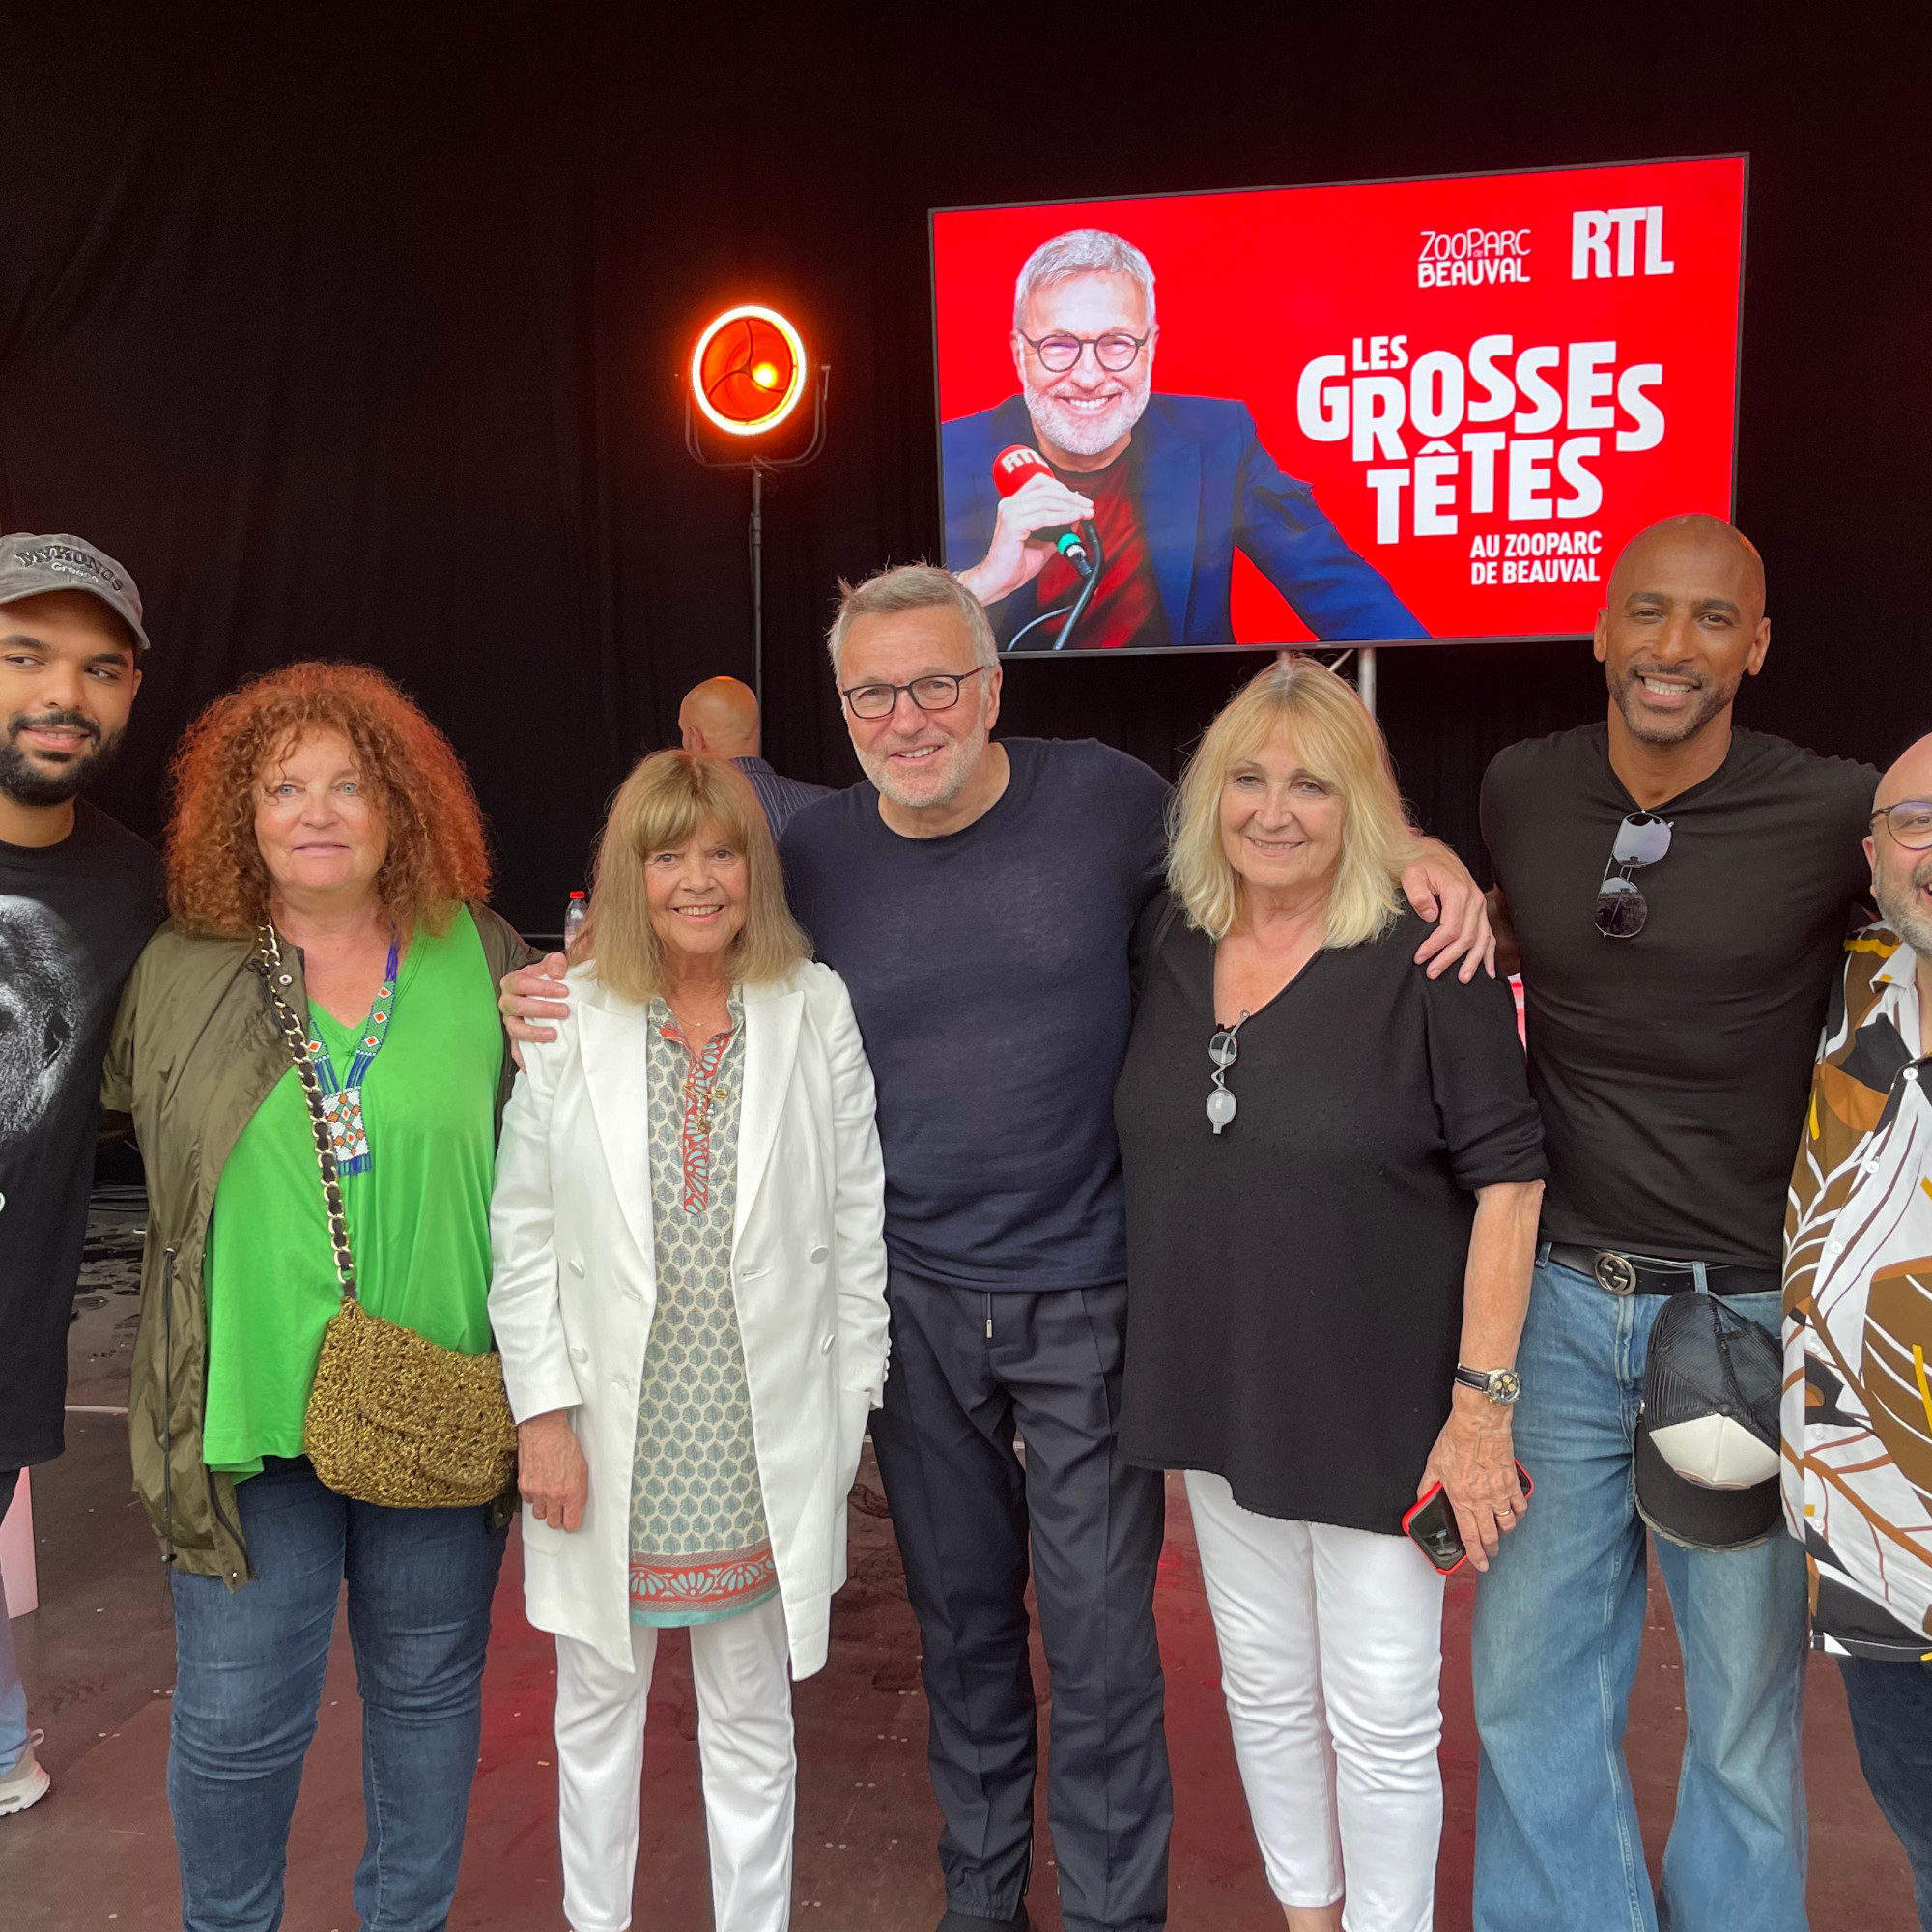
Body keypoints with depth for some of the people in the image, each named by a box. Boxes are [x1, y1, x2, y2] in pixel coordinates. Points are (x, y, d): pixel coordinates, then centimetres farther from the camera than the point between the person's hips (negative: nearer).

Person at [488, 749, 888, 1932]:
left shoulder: (816, 1009, -4)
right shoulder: (566, 1015, -5)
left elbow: (856, 1220, 0)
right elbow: (522, 1232, -3)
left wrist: (851, 1401, 0)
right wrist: (543, 1413, -6)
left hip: (764, 1438, 0)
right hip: (611, 1436, 1)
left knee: (752, 1715, 17)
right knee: (599, 1702, 20)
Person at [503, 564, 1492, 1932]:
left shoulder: (1104, 798, -8)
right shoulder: (812, 857, -2)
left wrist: (1423, 854, -12)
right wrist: (572, 1013, -8)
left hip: (1088, 1301, -2)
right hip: (915, 1299, 3)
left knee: (1100, 1643, 6)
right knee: (960, 1622, 19)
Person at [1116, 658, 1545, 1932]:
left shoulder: (1428, 956, -15)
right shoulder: (1169, 943, 0)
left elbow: (1505, 1177, -14)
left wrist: (1483, 1399, -15)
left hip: (1379, 1409, -5)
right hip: (1221, 1391, 5)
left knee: (1381, 1714, 9)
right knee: (1263, 1681, 21)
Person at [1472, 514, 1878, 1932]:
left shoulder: (1837, 816, -12)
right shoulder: (1519, 790, 0)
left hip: (1748, 1316, -3)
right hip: (1561, 1296, 3)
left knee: (1746, 1698, 14)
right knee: (1530, 1672, 14)